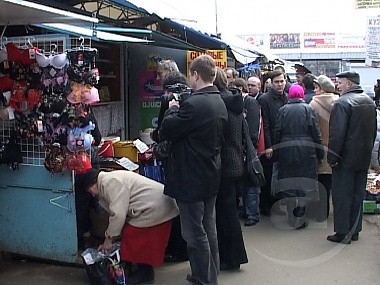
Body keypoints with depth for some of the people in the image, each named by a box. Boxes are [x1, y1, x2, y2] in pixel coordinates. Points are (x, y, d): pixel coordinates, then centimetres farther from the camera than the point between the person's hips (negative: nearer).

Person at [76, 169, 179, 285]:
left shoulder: (109, 182, -15)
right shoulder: (110, 180, 18)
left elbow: (118, 214, -19)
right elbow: (118, 212, 18)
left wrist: (108, 239, -7)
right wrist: (111, 237, 18)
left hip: (155, 208, -10)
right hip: (160, 206, 10)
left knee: (132, 238, -3)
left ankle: (145, 273, 9)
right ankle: (145, 271, 23)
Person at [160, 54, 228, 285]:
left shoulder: (193, 104, -23)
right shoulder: (220, 103, 6)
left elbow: (168, 130, -17)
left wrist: (172, 109, 1)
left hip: (191, 178, -9)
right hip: (211, 176, 9)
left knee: (195, 233, 3)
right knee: (209, 229, 19)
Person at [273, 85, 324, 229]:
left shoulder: (283, 110, 1)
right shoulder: (308, 109, -2)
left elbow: (277, 132, 1)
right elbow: (316, 133, -2)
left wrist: (276, 149, 10)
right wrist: (320, 153, 5)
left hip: (286, 151, 1)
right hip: (306, 151, -1)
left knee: (289, 184, 9)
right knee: (304, 184, 5)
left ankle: (292, 218, 17)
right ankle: (300, 218, 5)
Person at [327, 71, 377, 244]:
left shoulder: (342, 103, -18)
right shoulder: (369, 101, 9)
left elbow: (337, 134, -23)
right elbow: (373, 130, 16)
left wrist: (332, 157, -17)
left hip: (346, 158, -8)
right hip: (364, 158, 8)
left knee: (342, 195, 1)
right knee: (358, 194, 14)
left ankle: (343, 233, 6)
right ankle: (354, 231, 23)